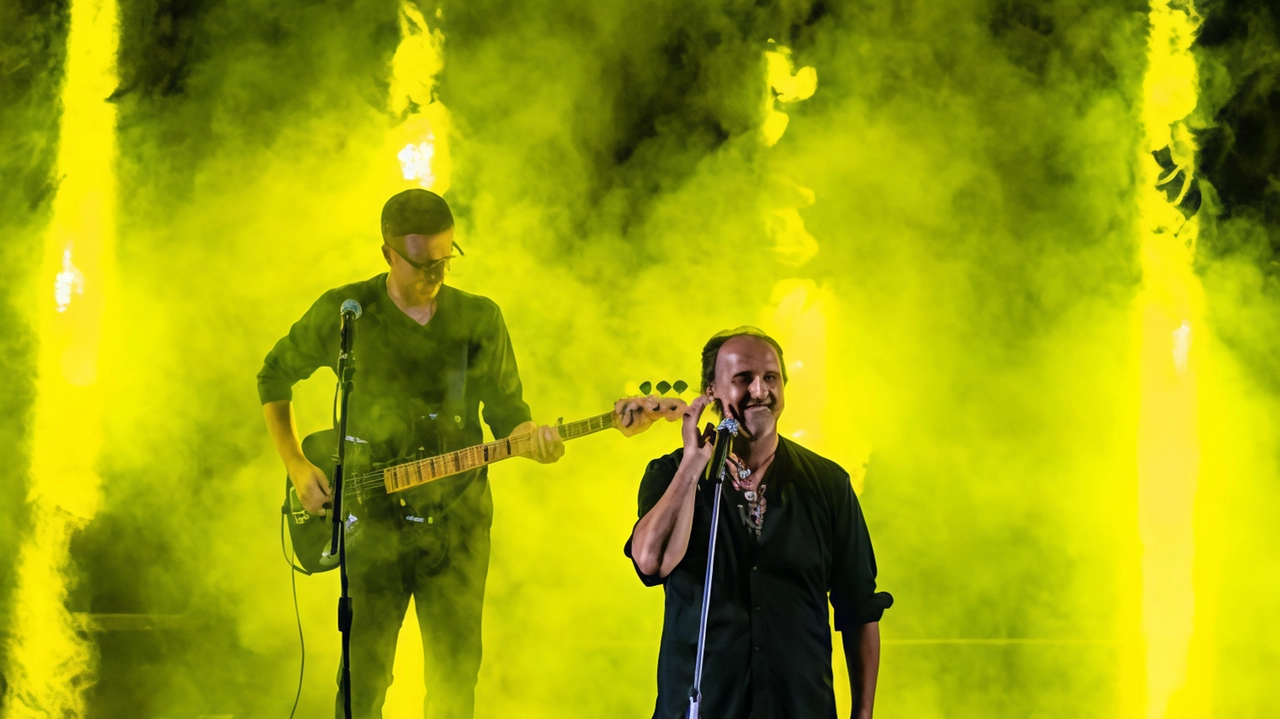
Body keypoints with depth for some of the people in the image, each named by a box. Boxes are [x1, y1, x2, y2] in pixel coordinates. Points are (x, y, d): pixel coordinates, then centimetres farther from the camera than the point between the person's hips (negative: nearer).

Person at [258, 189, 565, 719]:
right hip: (370, 519, -1)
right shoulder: (343, 313, 0)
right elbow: (274, 376, 13)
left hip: (455, 521, 1)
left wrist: (531, 437, -17)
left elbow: (505, 411, 7)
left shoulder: (480, 320, 4)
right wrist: (296, 466, 4)